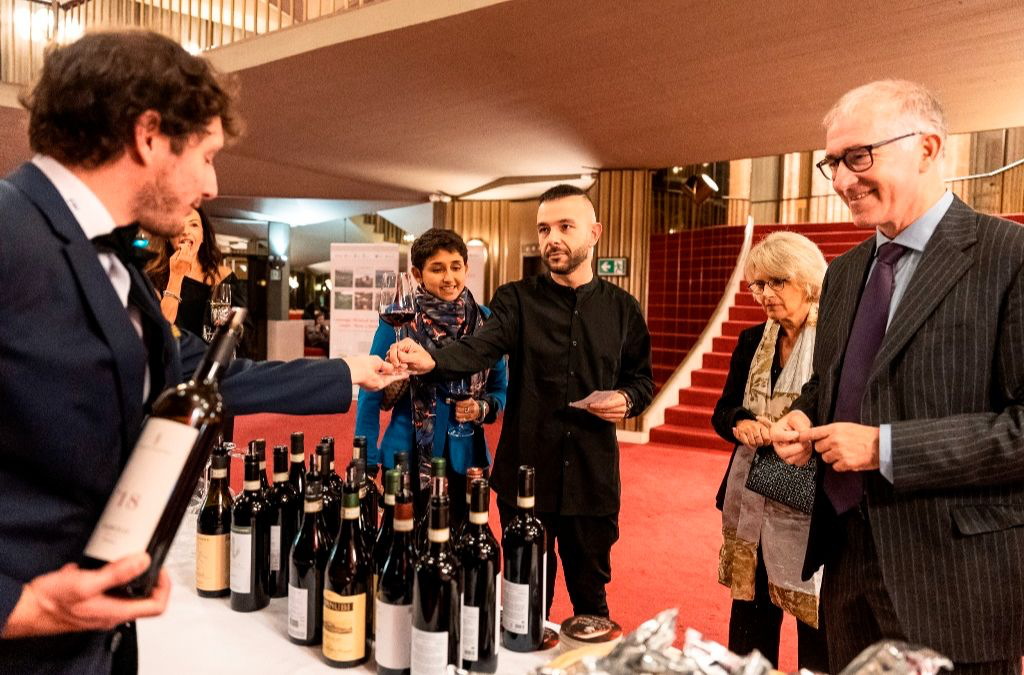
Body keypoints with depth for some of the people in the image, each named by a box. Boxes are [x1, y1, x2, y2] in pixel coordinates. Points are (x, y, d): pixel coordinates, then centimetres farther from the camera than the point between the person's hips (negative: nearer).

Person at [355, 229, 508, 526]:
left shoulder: (485, 320, -1)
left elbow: (500, 388, 8)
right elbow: (372, 393, -5)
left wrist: (482, 409, -12)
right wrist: (367, 463, -7)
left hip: (465, 458, 3)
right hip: (408, 458, -2)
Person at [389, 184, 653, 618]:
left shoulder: (622, 309, 5)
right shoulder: (517, 299, -2)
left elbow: (641, 379, 14)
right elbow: (480, 347, -20)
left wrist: (627, 399, -8)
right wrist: (432, 361, -39)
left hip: (592, 480, 1)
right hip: (526, 473, -1)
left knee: (590, 596, 17)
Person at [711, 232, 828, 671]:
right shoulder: (751, 342, 8)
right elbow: (722, 411, 9)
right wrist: (741, 424, -13)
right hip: (752, 503, 5)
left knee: (817, 622, 7)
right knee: (749, 621, 16)